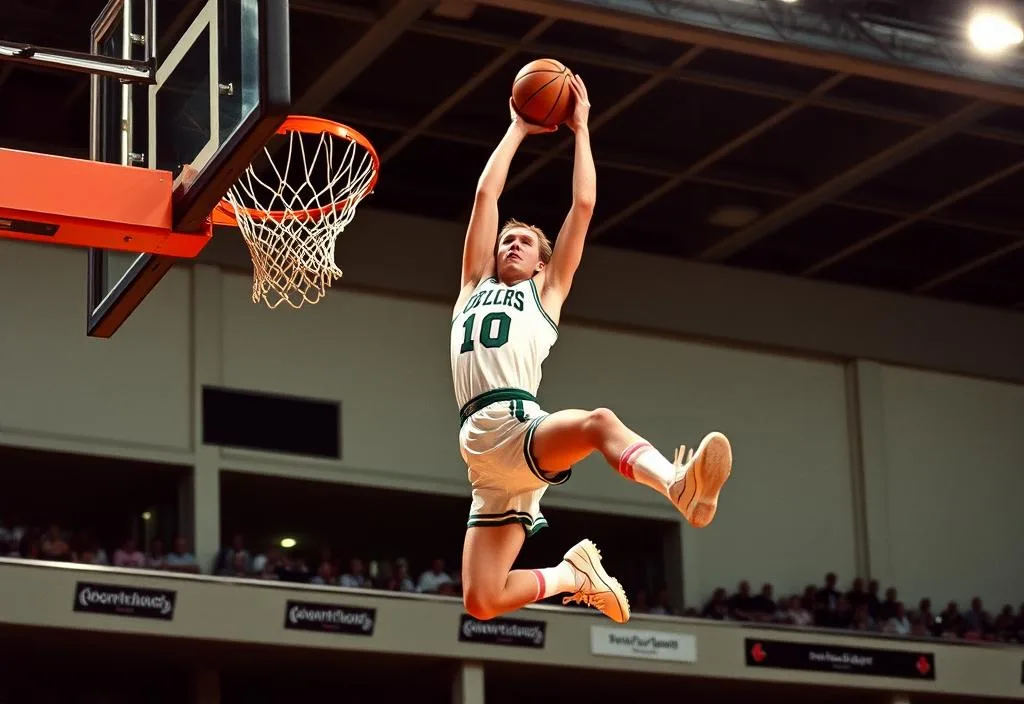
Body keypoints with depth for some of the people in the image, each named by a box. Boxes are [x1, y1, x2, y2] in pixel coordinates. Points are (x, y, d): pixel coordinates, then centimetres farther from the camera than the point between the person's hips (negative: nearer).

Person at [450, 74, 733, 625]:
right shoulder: (475, 288, 30)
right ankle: (572, 575, 19)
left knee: (599, 422, -40)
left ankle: (678, 486, -67)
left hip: (522, 426, -3)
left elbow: (583, 206, 18)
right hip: (479, 445, 3)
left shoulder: (546, 295, 22)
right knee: (482, 601, -9)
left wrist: (580, 129, 26)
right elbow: (486, 195, 26)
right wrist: (518, 130, 32)